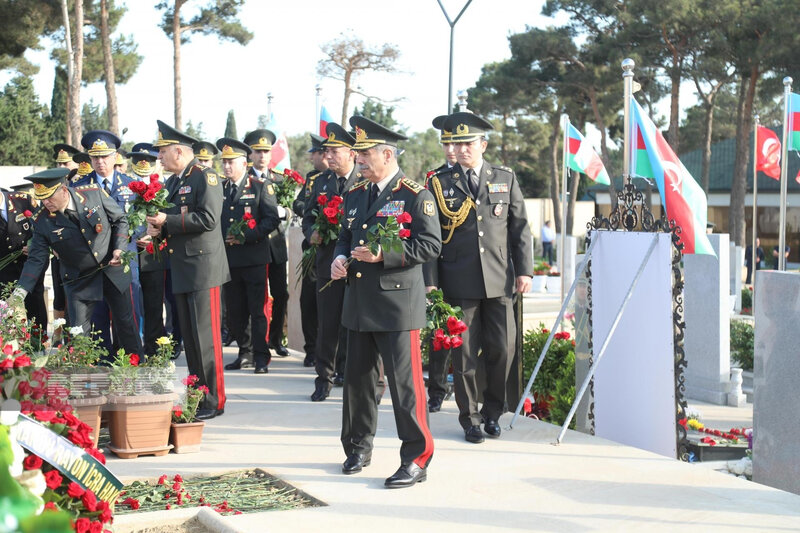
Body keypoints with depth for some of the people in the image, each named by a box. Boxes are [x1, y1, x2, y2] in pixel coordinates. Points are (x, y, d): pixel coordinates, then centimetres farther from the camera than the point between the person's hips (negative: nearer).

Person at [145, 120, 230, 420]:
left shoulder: (205, 177, -8)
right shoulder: (171, 182, 18)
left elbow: (208, 219, -19)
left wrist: (168, 220, -18)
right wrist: (156, 227, 3)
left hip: (202, 267, -9)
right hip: (180, 270, 9)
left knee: (205, 337, -7)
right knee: (189, 337, 12)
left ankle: (213, 401, 0)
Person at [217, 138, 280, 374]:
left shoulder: (260, 188, -1)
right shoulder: (218, 189, 12)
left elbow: (272, 219, -7)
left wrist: (246, 236, -15)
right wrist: (222, 238, -1)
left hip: (254, 258, -4)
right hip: (229, 259, 5)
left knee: (257, 309, -3)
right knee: (235, 311, 8)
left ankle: (261, 356, 3)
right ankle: (245, 353, 18)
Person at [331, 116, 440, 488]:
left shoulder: (416, 196, -6)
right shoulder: (355, 195, 15)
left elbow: (431, 244, -12)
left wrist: (384, 255, -20)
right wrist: (340, 259, 3)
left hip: (397, 303, -7)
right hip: (359, 302, 7)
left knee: (405, 381, -7)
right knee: (357, 377, 14)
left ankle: (416, 459, 1)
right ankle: (358, 447, 29)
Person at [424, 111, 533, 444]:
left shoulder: (505, 179, 9)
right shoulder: (440, 184, 4)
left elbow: (520, 227, 9)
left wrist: (524, 270, 2)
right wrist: (430, 281, -3)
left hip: (499, 280, 1)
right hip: (459, 283, -1)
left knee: (501, 349, 1)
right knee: (464, 353, 3)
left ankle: (493, 412, 20)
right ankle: (470, 418, 15)